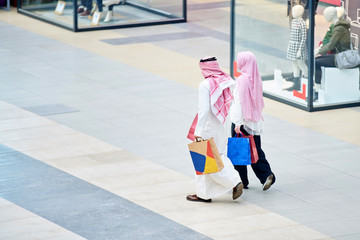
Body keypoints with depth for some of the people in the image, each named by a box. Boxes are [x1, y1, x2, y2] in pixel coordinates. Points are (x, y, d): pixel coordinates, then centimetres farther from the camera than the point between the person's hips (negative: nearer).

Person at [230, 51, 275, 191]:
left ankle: (241, 181, 11)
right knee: (255, 149, 12)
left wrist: (238, 123, -18)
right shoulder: (256, 79, 5)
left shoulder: (242, 80, -18)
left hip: (243, 121, -7)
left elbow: (240, 102, -19)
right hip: (255, 121, 7)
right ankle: (267, 175, -2)